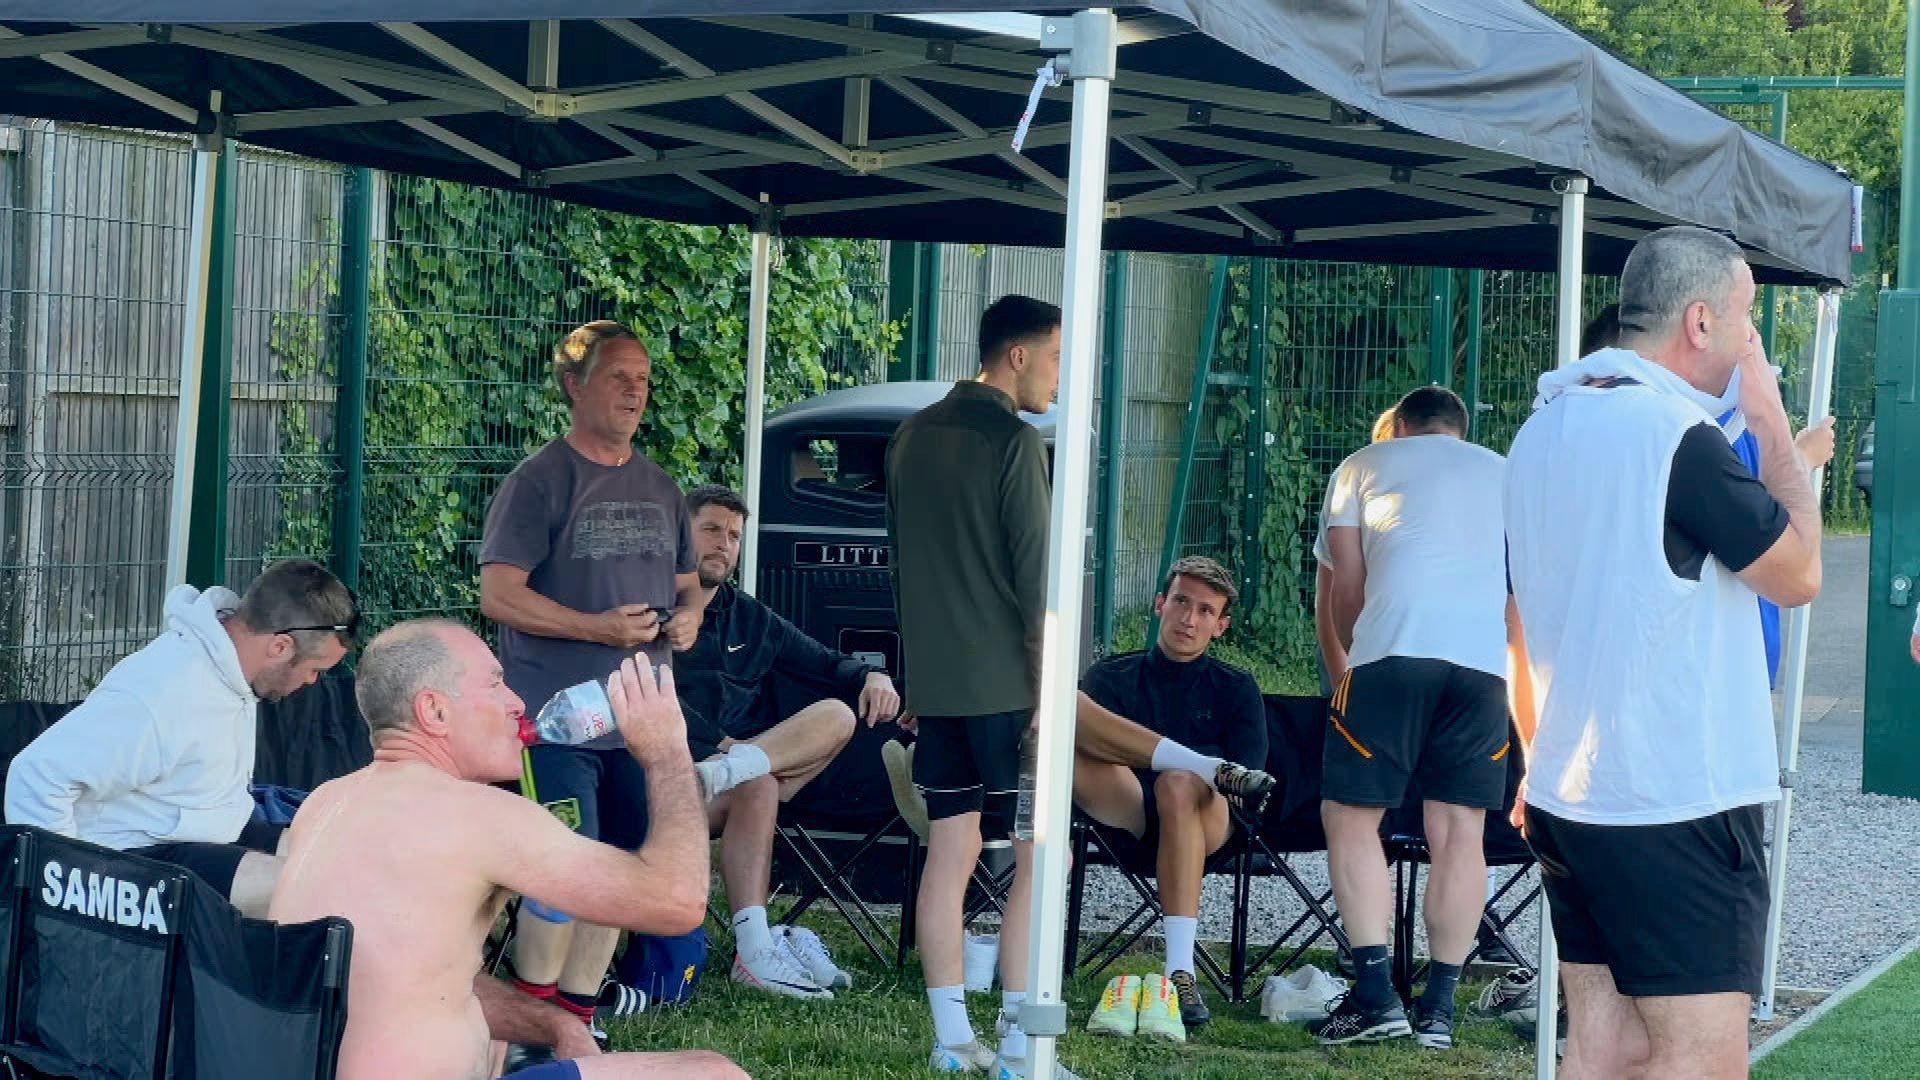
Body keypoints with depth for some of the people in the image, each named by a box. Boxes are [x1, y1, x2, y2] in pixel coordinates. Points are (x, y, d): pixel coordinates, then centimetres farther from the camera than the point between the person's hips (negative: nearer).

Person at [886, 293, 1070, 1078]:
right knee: (1042, 858, -4)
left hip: (933, 683, 7)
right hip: (1003, 685, -7)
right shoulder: (1015, 443, -11)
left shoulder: (913, 436, 12)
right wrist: (1048, 688, -12)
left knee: (950, 853, 9)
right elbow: (1034, 576, -14)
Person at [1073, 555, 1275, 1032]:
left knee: (1179, 784, -39)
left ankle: (1181, 970, -43)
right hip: (1125, 808, 1)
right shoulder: (1111, 676, 22)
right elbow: (1086, 742, 7)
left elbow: (1249, 793, 7)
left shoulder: (1236, 688, 19)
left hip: (1204, 819, -1)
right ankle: (1212, 768, -27)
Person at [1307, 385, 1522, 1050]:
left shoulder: (1364, 466, 21)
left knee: (1351, 816, 5)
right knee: (1459, 830, 7)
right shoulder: (1504, 473, 27)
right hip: (1483, 661, 3)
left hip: (1393, 648, -3)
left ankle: (1375, 994, -5)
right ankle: (1440, 1007, 7)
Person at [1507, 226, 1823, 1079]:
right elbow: (1798, 574, -8)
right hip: (1679, 804, -9)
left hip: (1568, 794, 9)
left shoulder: (1543, 429, 12)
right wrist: (1771, 421, 0)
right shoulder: (1677, 435, -17)